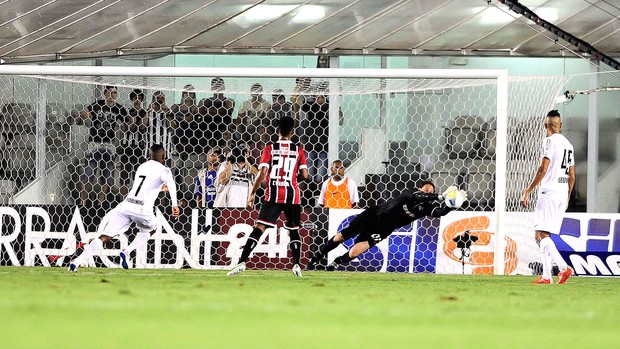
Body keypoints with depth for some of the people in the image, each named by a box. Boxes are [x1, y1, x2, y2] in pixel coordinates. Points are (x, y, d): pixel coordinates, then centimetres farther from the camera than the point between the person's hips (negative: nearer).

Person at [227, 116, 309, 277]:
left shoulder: (270, 149, 2)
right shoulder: (298, 150, 6)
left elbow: (262, 173, -5)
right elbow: (304, 175, 0)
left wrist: (252, 194, 0)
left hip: (273, 195, -1)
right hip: (292, 195, 1)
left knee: (259, 228, -6)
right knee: (293, 230, 18)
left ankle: (242, 262, -16)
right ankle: (296, 265, 10)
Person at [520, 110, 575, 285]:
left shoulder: (550, 141, -8)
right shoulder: (568, 144, 17)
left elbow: (543, 169, -16)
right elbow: (572, 175, 21)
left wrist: (527, 191, -15)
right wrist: (567, 198, 32)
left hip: (549, 192, -8)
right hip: (563, 192, 8)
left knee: (541, 234, -13)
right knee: (541, 235, 12)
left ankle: (564, 267, -28)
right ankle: (546, 276, 7)